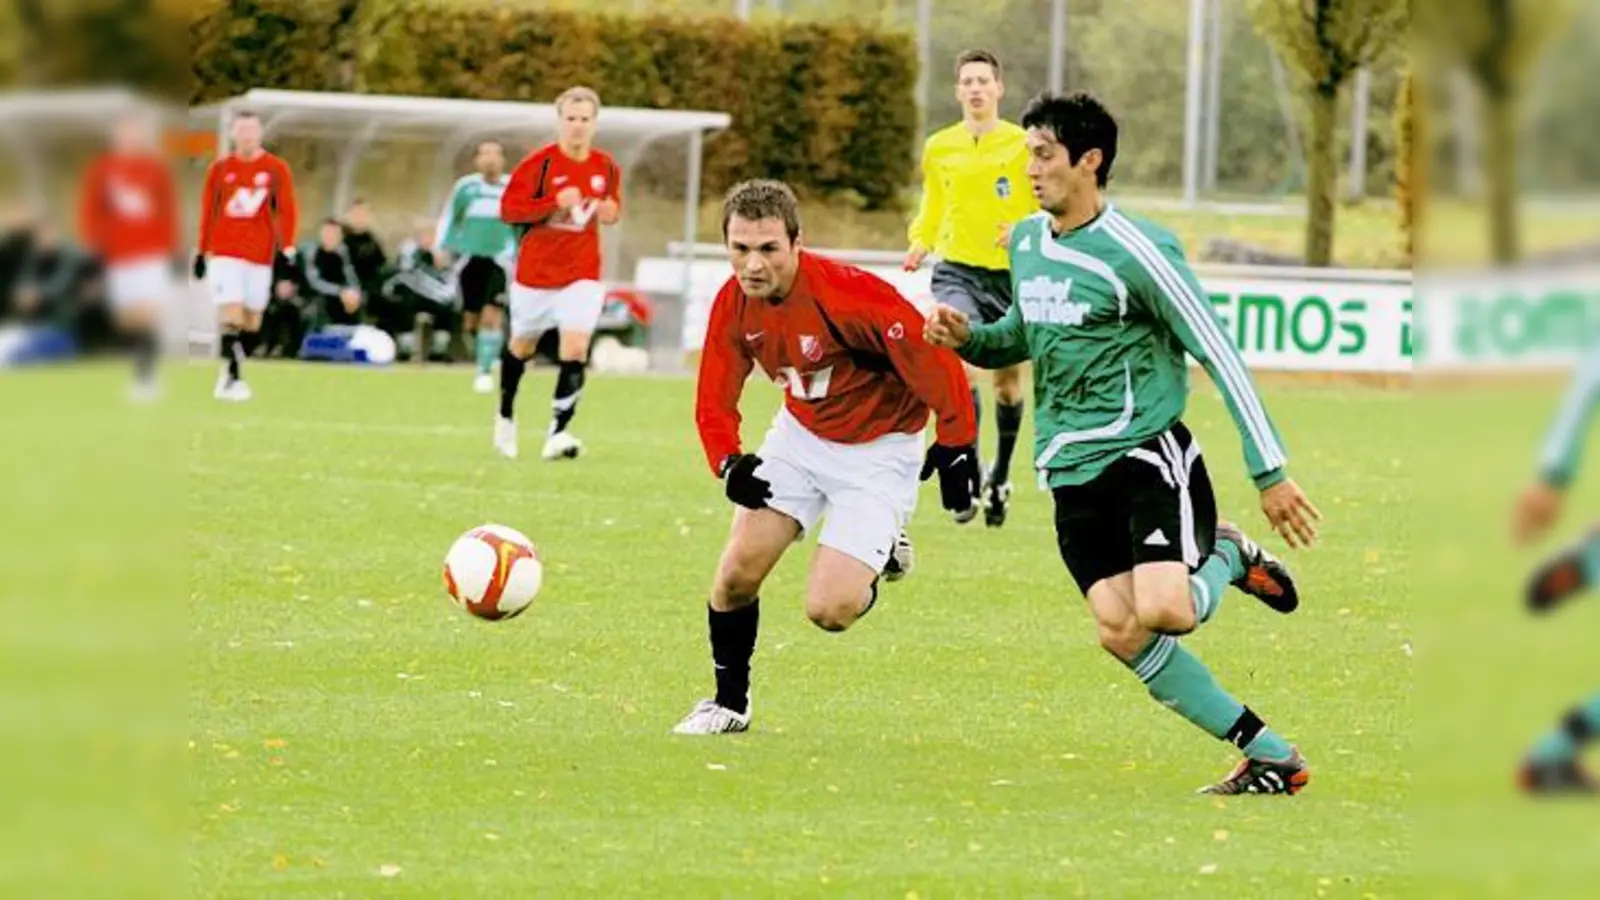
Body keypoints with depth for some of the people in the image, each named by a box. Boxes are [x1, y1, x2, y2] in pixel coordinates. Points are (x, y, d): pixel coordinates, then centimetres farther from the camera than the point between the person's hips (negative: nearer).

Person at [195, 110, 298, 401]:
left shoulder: (277, 169, 1)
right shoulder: (219, 169, 4)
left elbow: (287, 211, -1)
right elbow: (207, 212, 9)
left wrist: (287, 250, -9)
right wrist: (202, 252, 11)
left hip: (260, 255, 1)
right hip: (225, 254, -1)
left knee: (252, 319, 5)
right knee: (232, 315, -13)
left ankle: (232, 372, 18)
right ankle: (232, 377, -13)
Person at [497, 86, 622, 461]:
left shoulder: (606, 167, -1)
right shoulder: (540, 163, -11)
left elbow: (613, 206, 16)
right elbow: (508, 208, -13)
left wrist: (611, 212, -9)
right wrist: (554, 202, -25)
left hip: (582, 274, 1)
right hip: (535, 271, -1)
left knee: (575, 346, -18)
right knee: (522, 346, 17)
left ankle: (558, 432, -18)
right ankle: (506, 416, 41)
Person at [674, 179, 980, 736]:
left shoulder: (849, 294, -32)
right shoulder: (733, 305, -12)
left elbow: (934, 358, -24)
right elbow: (714, 403, -3)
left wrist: (956, 445, -18)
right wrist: (729, 464, -23)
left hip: (878, 450, -5)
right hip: (800, 435, 6)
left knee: (829, 610, -16)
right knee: (736, 576, -2)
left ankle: (881, 556, 19)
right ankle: (730, 704, 22)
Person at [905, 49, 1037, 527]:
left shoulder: (1023, 146, -4)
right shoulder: (939, 148, 5)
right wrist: (919, 245, 3)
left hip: (1011, 274, 0)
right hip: (957, 272, 0)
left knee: (1008, 383, 11)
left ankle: (1000, 476, 34)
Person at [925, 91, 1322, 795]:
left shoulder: (1135, 252, -13)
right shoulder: (1026, 242, 10)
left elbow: (1219, 357, -11)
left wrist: (1270, 473, -12)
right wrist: (969, 339, 5)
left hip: (1146, 452, -7)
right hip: (1070, 473, 7)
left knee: (1162, 611, -28)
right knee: (1121, 632, -6)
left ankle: (1227, 560, 9)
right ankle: (1271, 758, 4)